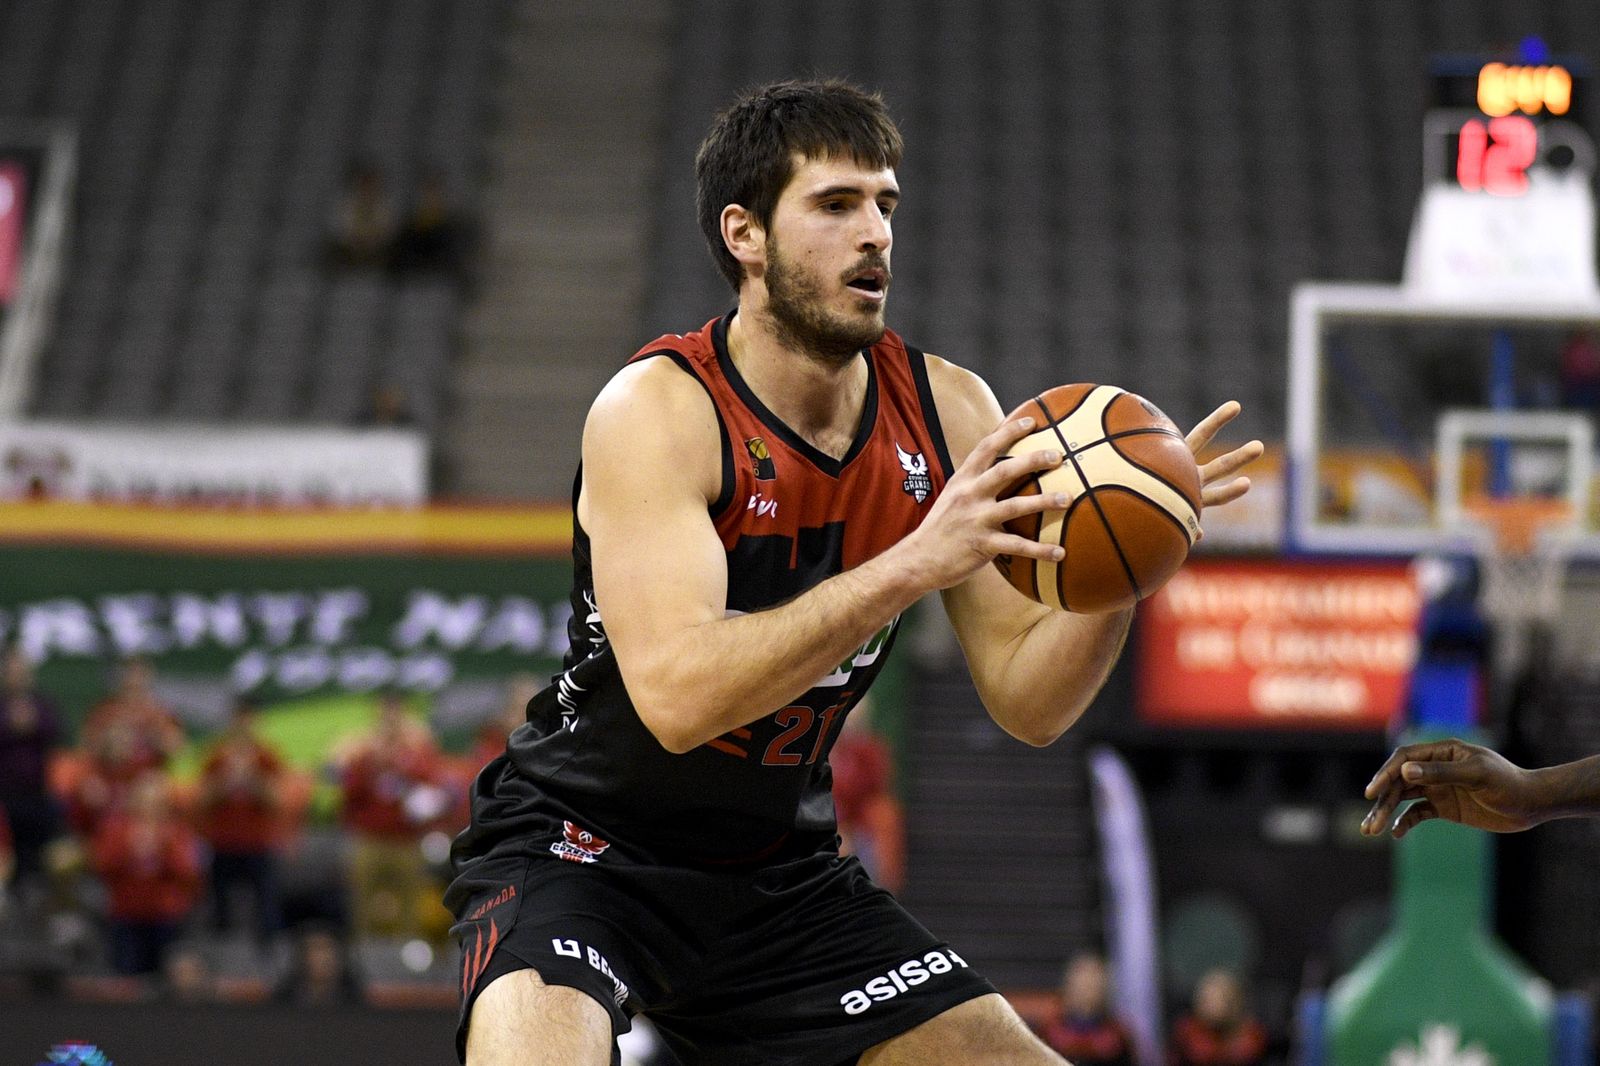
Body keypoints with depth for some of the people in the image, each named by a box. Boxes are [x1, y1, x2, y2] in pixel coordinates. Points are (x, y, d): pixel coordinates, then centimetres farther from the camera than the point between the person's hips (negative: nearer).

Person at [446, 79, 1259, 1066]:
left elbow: (1029, 702, -3)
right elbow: (675, 696, -34)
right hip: (585, 846, -6)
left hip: (782, 872, 6)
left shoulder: (947, 411, -4)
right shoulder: (657, 409, -21)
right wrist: (912, 566, -40)